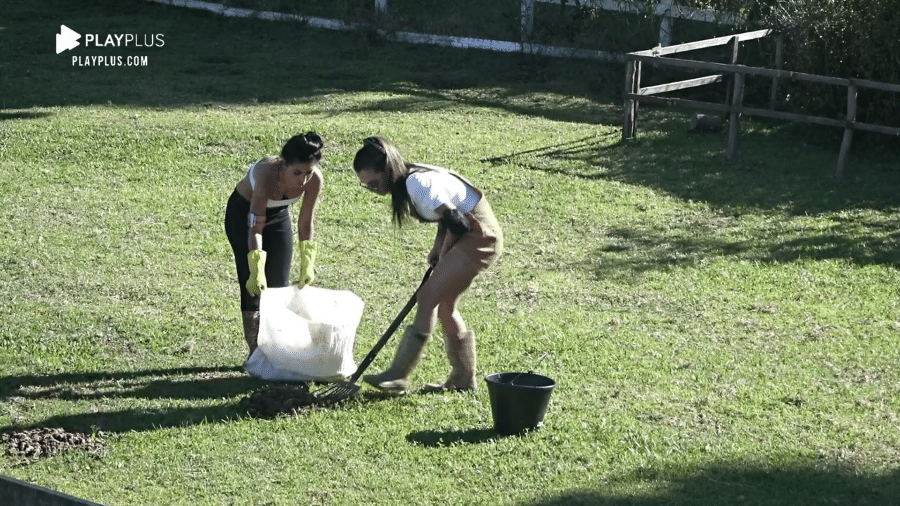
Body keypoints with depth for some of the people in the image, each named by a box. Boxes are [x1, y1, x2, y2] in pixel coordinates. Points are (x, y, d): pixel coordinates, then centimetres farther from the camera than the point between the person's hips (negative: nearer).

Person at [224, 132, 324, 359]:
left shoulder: (314, 179, -29)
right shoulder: (267, 173, -42)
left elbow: (305, 225, -16)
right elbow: (255, 226, -40)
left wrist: (307, 265, -19)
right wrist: (257, 271, -46)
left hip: (278, 214, 4)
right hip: (243, 212, -4)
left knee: (280, 283, 5)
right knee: (253, 284, -7)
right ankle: (255, 350, 1)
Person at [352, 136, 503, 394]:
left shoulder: (417, 183, -24)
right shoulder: (408, 181, 6)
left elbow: (454, 221, -25)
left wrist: (442, 253, -8)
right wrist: (438, 249, 6)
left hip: (479, 237, -10)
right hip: (466, 235, 10)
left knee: (428, 297, -12)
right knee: (444, 305, 12)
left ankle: (398, 376, -11)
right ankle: (463, 377, 22)